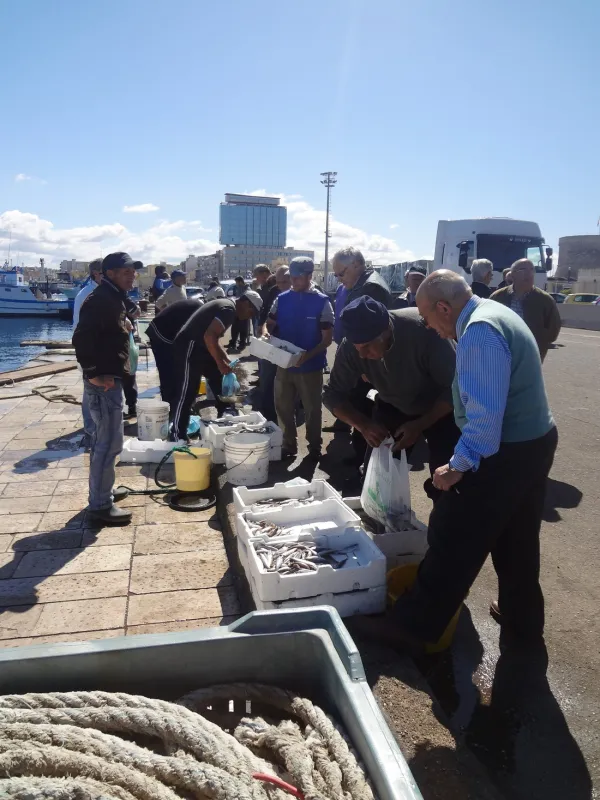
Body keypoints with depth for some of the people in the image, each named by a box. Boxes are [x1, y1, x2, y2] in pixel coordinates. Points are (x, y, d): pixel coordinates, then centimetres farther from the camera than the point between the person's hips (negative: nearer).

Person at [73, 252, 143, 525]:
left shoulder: (113, 298, 16)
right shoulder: (100, 299, -17)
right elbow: (82, 338, -26)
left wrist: (124, 325, 12)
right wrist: (93, 374, -23)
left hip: (111, 377, 11)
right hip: (103, 381, -11)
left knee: (104, 439, 19)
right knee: (110, 442, -7)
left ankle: (101, 491, 32)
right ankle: (100, 504, 2)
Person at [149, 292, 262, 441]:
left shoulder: (225, 305, 20)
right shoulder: (229, 309, -11)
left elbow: (213, 339, 24)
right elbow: (209, 336, -24)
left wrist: (229, 362, 16)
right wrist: (221, 364, -17)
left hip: (196, 346, 10)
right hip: (189, 346, -10)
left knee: (218, 378, 17)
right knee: (187, 392, -7)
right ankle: (176, 436, -2)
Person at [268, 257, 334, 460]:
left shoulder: (322, 302, -8)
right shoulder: (282, 299, 3)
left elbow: (327, 339, -9)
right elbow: (270, 324, 11)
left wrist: (308, 355, -24)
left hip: (310, 366, -3)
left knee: (312, 409, 10)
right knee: (283, 408, 11)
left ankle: (314, 447, 25)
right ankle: (289, 445, 27)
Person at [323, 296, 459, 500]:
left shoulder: (423, 330, -35)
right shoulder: (350, 347, -25)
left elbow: (455, 388, -26)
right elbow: (333, 394, -14)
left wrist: (420, 425, -33)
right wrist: (364, 425, -30)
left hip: (439, 408, -3)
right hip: (393, 408, 3)